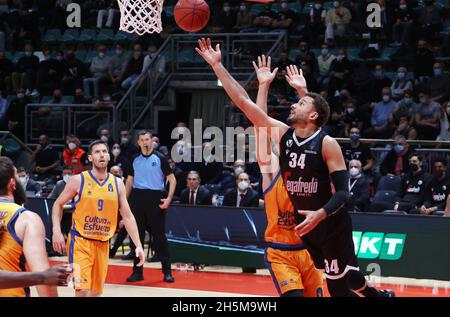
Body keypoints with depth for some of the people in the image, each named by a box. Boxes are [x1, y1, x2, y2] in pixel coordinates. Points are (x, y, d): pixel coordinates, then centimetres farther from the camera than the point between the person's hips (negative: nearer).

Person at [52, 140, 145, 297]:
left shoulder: (117, 184, 4)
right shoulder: (78, 180, -6)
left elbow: (127, 217, 7)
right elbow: (58, 204, 3)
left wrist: (138, 245, 0)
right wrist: (56, 231, -12)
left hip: (103, 244, 4)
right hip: (80, 241, -4)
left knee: (96, 291, 12)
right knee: (82, 290, -17)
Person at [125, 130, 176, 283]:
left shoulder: (160, 158, 0)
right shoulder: (135, 160, 10)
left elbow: (172, 179, -1)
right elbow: (129, 181, 17)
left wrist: (169, 198, -13)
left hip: (155, 198, -3)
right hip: (137, 197, 3)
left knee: (159, 236, -3)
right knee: (137, 236, 4)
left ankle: (167, 272, 1)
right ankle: (137, 271, 11)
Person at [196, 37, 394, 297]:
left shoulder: (327, 144, -16)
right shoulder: (281, 134, -1)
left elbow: (343, 192, -19)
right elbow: (243, 101, -3)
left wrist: (321, 214, -36)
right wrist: (217, 65, -6)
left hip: (332, 224, -6)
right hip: (304, 225, 6)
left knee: (340, 287, -5)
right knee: (337, 284, 13)